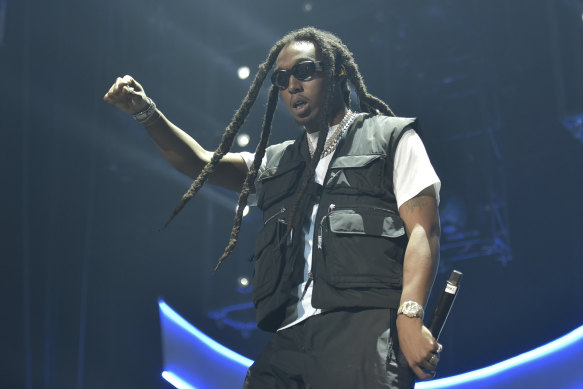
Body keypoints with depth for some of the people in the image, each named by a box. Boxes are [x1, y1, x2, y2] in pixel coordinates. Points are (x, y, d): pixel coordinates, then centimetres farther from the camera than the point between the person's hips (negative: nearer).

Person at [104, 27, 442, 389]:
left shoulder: (390, 136, 13)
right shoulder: (276, 162, 29)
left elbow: (423, 229, 2)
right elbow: (201, 162, 19)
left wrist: (410, 315, -13)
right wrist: (147, 113, 3)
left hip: (364, 322, -4)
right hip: (292, 335, 5)